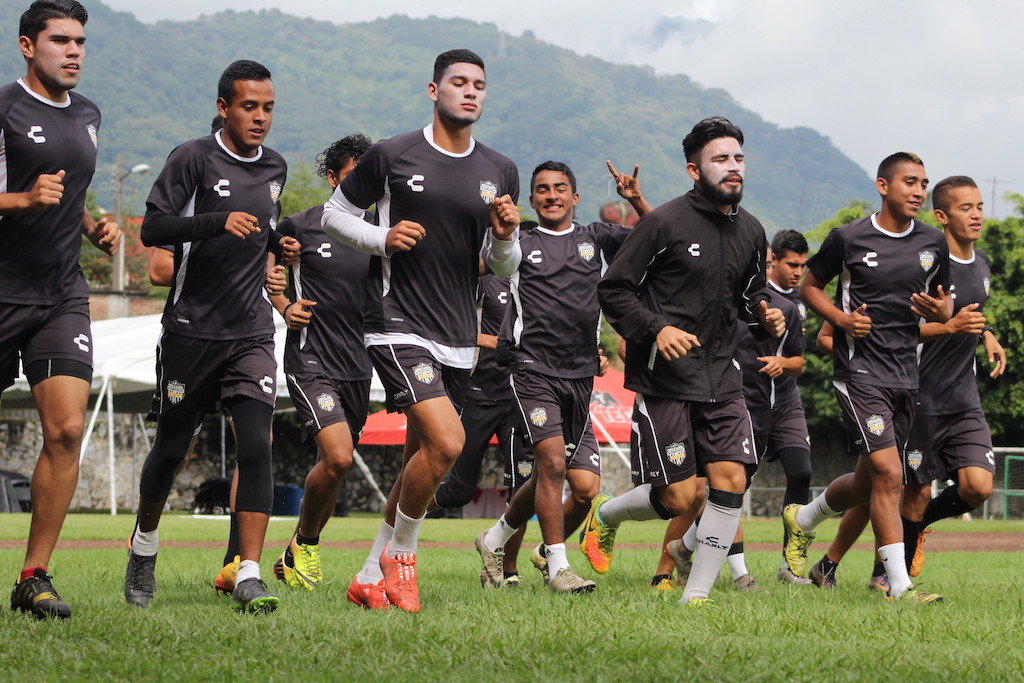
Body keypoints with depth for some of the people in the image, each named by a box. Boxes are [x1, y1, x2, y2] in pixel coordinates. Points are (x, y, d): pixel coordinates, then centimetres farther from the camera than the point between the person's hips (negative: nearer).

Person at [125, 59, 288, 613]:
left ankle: (249, 577, -16)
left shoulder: (275, 169, 12)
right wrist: (219, 222, -27)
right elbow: (152, 228, -15)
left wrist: (279, 241, 10)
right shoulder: (194, 158, -6)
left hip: (252, 333, 3)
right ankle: (144, 548, 33)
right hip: (191, 331, -3)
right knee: (171, 447, 8)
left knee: (256, 447, -13)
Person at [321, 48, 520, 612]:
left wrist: (506, 236, -7)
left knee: (420, 461, 10)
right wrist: (382, 239, -11)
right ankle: (401, 553, 0)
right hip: (397, 326, -6)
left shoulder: (501, 172, 9)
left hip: (457, 340, 6)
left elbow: (504, 268, 15)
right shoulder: (392, 156, -4)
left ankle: (371, 576, 24)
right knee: (446, 441, -21)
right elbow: (336, 212, 7)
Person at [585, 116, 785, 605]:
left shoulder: (750, 232, 10)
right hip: (664, 380, -6)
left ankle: (696, 595, 2)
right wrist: (656, 328, -19)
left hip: (721, 378, 6)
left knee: (731, 481, -8)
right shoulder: (665, 223, -9)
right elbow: (613, 289, -6)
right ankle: (604, 515, 26)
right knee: (678, 498, -6)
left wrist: (766, 320, 2)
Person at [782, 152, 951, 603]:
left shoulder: (933, 244, 8)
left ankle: (803, 519, 41)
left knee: (868, 482, 13)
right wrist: (842, 319, -10)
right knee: (888, 474, -16)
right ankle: (899, 586, -13)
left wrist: (941, 311, -4)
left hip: (906, 374, 6)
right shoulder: (848, 238, -4)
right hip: (860, 370, -6)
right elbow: (810, 287, 8)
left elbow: (942, 300, 21)